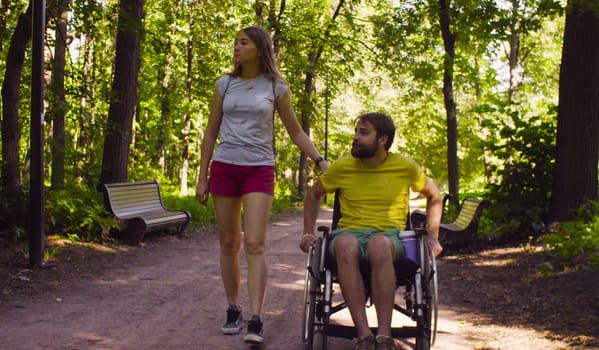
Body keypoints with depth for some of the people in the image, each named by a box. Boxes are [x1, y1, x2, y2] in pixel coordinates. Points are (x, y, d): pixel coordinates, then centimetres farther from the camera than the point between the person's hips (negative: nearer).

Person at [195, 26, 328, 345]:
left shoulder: (276, 87, 2)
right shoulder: (225, 84, 7)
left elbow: (295, 132, 9)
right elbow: (211, 133, 11)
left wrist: (320, 160, -3)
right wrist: (202, 177, 7)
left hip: (259, 169, -3)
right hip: (224, 167, 3)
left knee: (254, 244, -13)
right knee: (228, 244, 5)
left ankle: (255, 322, -17)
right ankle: (233, 312, 16)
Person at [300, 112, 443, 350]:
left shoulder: (406, 168, 5)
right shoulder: (342, 167, 7)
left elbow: (434, 197, 21)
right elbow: (314, 195, 22)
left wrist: (433, 236, 11)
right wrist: (308, 233, 12)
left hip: (389, 235, -1)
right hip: (350, 232, 1)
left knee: (379, 244, -41)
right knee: (345, 244, -40)